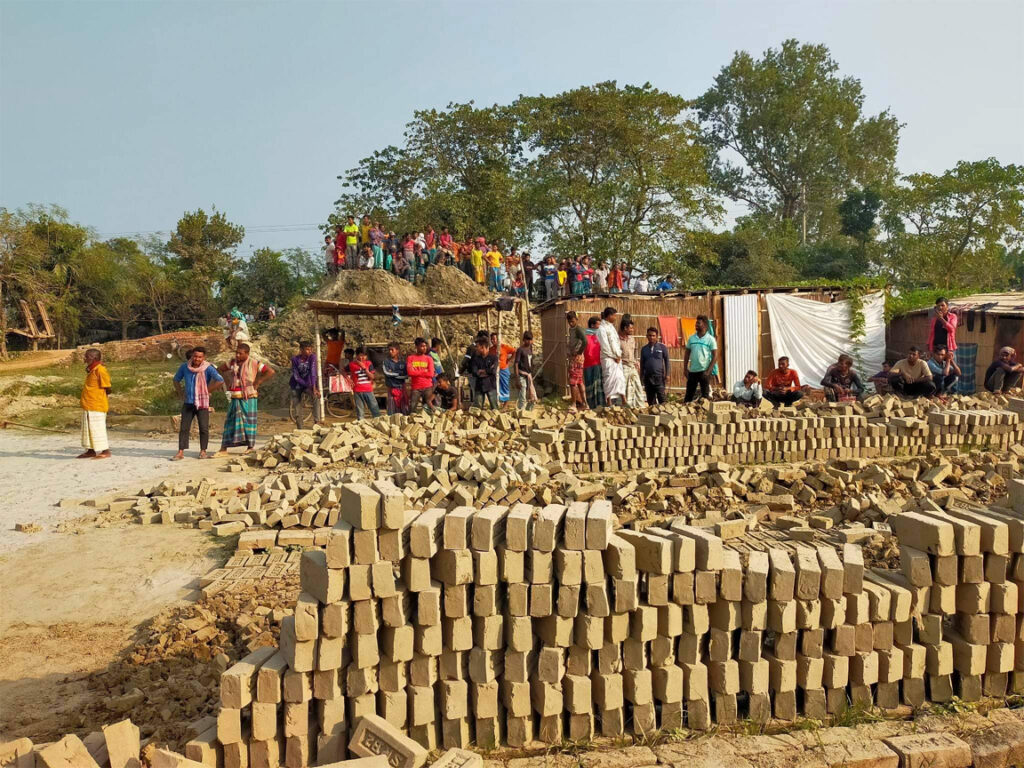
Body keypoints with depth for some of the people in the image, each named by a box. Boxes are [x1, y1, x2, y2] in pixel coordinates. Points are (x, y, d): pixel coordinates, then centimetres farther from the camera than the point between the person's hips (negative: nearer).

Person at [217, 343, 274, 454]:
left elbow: (270, 371, -12)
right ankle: (223, 449, 4)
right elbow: (220, 369, 24)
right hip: (235, 398, 4)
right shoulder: (232, 362, 7)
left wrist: (257, 383, -11)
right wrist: (227, 382, 12)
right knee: (230, 422, 3)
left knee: (249, 421, 2)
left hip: (249, 397, -4)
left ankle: (250, 447, 12)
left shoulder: (254, 363, -7)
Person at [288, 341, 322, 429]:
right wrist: (308, 386, -24)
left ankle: (317, 422, -28)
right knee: (297, 411, 0)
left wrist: (314, 388, -39)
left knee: (316, 395, -30)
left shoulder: (312, 357, -16)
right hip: (296, 386, 0)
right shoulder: (295, 359, -16)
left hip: (307, 384, 0)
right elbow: (296, 377, -16)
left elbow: (313, 372, -28)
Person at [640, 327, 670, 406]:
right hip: (648, 377, 4)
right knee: (650, 400, 6)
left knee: (661, 398, -10)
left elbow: (667, 361, 4)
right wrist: (641, 377, 13)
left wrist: (667, 375, -3)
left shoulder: (662, 347, 2)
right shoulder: (644, 349, 11)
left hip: (659, 376, -3)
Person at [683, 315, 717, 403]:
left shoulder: (710, 339, -4)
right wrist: (685, 369, 4)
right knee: (688, 395, 7)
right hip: (692, 371, 4)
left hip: (704, 371, -4)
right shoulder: (691, 338, 8)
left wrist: (708, 371, -13)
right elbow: (687, 354, 12)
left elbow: (715, 355, -7)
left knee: (705, 395, 3)